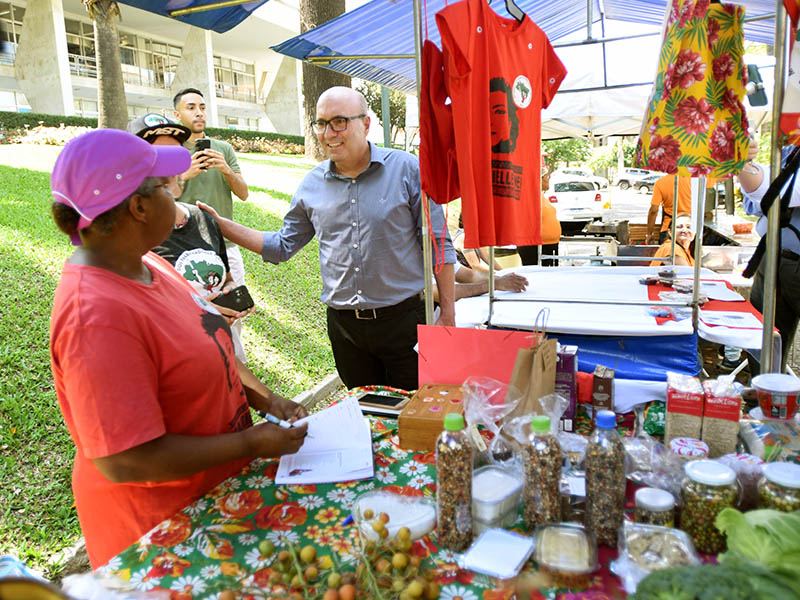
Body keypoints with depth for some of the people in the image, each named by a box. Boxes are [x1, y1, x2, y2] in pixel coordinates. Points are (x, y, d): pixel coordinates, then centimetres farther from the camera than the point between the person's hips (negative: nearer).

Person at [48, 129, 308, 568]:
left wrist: (263, 399, -1)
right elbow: (126, 462, -31)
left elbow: (209, 351, 10)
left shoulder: (146, 265, -2)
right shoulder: (97, 317, -32)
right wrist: (252, 443, -23)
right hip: (162, 528, -8)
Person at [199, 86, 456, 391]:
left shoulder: (407, 169, -6)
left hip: (404, 319, -3)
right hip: (344, 325, 3)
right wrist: (221, 224, 5)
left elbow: (439, 245, -4)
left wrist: (447, 314, -5)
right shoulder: (312, 184, 4)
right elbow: (283, 245, 13)